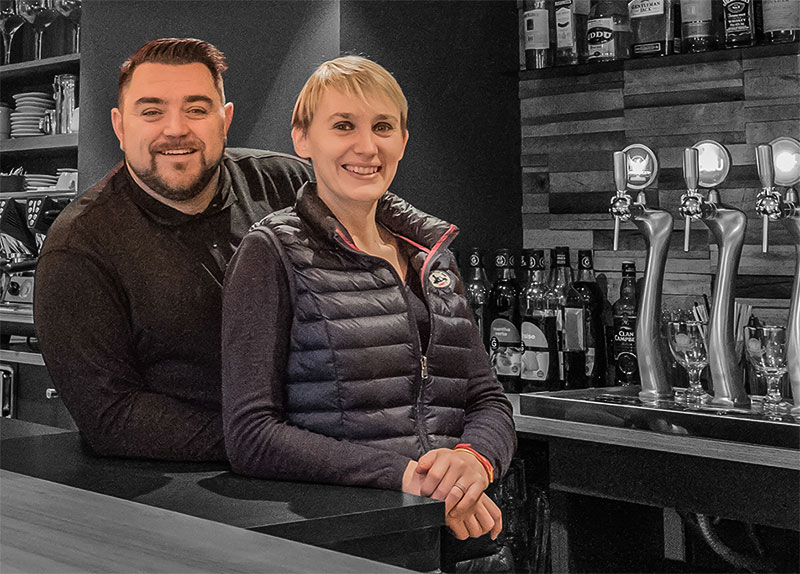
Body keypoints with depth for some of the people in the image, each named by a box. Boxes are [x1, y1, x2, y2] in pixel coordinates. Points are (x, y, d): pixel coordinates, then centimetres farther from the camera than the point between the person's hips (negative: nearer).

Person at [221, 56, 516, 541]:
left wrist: (475, 459, -9)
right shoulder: (273, 254, 0)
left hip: (457, 528, 5)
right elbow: (251, 437, -9)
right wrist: (402, 475, -19)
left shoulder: (433, 254, 18)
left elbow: (490, 402, 15)